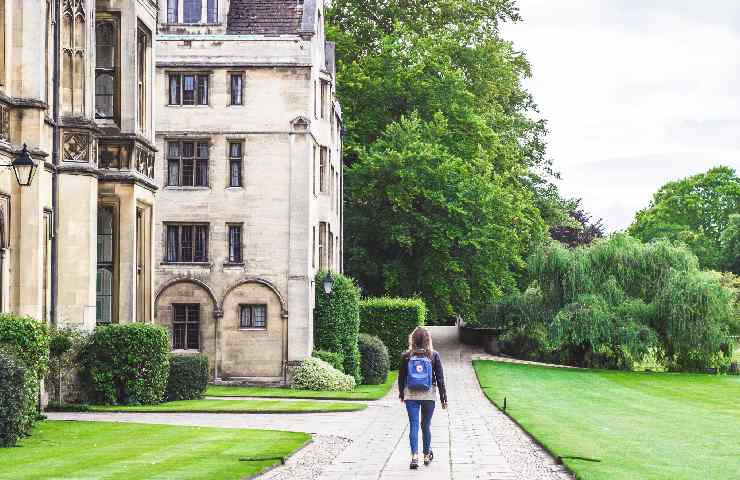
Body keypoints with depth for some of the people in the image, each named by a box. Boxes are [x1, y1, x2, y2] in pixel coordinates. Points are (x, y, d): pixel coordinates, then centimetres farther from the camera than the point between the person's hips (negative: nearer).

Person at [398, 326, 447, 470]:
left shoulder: (406, 356, -4)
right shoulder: (433, 356, -5)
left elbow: (401, 377, 4)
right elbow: (440, 378, -3)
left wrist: (401, 394, 18)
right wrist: (443, 397, 3)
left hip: (410, 395, 0)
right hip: (429, 395, 0)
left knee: (413, 425, 0)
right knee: (426, 425, 13)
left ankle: (414, 456, -12)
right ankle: (427, 455, 26)